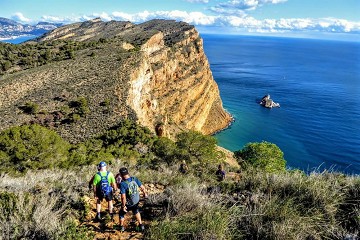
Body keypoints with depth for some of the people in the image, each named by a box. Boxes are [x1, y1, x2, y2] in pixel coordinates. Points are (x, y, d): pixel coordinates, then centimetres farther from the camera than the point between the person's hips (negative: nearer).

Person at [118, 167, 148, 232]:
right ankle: (141, 225, 38)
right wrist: (145, 194, 15)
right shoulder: (135, 179, -13)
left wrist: (123, 206, -14)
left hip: (128, 204, -4)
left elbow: (123, 197, -28)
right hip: (136, 201, 4)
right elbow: (142, 187, -4)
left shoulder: (122, 184, -27)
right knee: (136, 211, 34)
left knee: (122, 213, 25)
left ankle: (121, 227, 39)